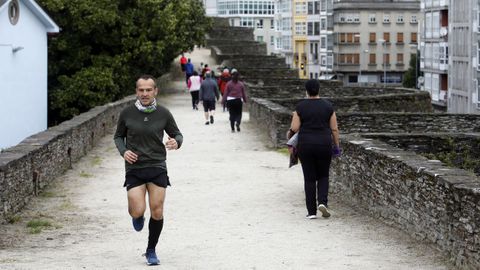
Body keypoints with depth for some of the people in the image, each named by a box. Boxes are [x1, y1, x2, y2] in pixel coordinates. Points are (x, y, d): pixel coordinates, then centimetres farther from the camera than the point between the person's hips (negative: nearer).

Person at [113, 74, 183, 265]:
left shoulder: (163, 114, -2)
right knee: (137, 211, -12)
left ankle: (151, 251, 19)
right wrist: (123, 151, -8)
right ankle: (137, 217, 28)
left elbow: (176, 134, 10)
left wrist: (176, 142, -14)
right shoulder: (127, 113, -2)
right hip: (134, 168, 0)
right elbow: (118, 136, 12)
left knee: (157, 212, -1)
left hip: (157, 167, 1)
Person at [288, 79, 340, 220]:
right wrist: (337, 145, 12)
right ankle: (322, 202, -7)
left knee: (309, 178, 6)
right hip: (324, 144, 1)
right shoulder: (328, 106, 2)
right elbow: (334, 129, 2)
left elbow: (294, 128, -6)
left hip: (305, 145, -1)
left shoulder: (300, 106, -2)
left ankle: (311, 211, 5)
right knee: (323, 176, 16)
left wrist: (290, 133, 16)